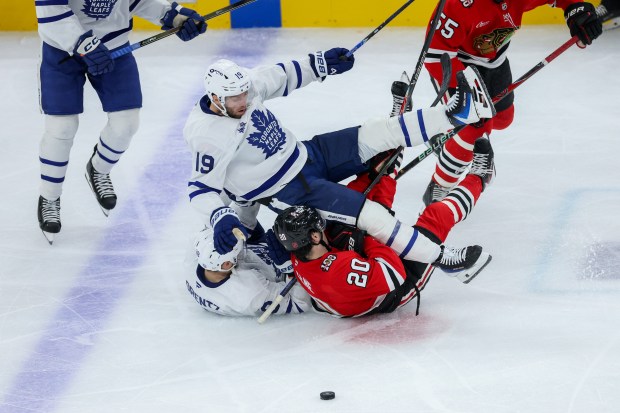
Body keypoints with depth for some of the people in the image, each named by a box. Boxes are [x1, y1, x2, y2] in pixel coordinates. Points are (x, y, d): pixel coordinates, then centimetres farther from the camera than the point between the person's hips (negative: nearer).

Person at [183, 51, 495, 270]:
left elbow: (279, 78, 11)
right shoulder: (207, 135, -27)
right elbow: (201, 187, -22)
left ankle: (457, 112, 4)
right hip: (287, 192, -7)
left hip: (305, 153, 7)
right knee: (369, 214, -14)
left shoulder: (247, 85, -9)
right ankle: (439, 257, -6)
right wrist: (219, 218, -39)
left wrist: (318, 64, 11)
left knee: (378, 134, -3)